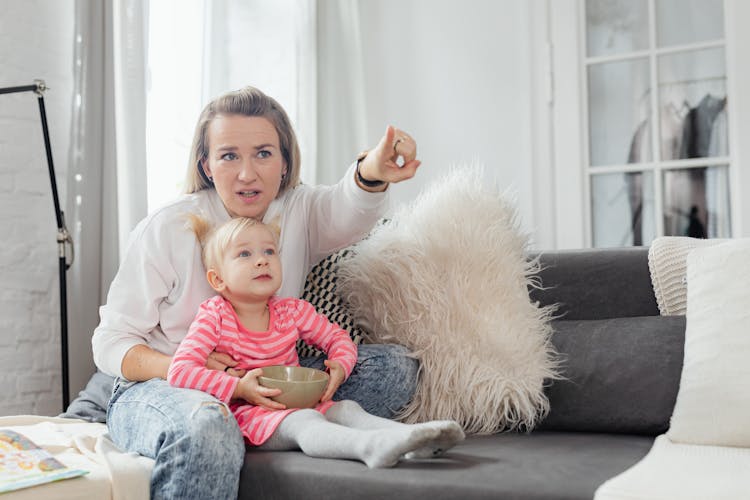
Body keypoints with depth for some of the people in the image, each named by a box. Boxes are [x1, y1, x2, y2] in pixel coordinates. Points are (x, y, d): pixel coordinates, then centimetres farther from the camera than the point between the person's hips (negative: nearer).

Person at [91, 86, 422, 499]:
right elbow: (110, 342, -5)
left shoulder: (299, 212, 0)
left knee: (393, 366, -14)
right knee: (206, 426, -41)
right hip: (158, 389, -4)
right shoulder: (166, 229, -8)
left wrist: (371, 173, -51)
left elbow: (345, 212, -26)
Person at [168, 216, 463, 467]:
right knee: (304, 422, -34)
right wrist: (238, 388, -28)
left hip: (300, 400, 6)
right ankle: (371, 446, -60)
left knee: (346, 408, -20)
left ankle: (410, 435, -44)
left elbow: (337, 337, 16)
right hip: (247, 412, -6)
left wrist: (340, 366, -9)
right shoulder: (214, 317, -9)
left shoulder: (292, 311, 5)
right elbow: (179, 371, -17)